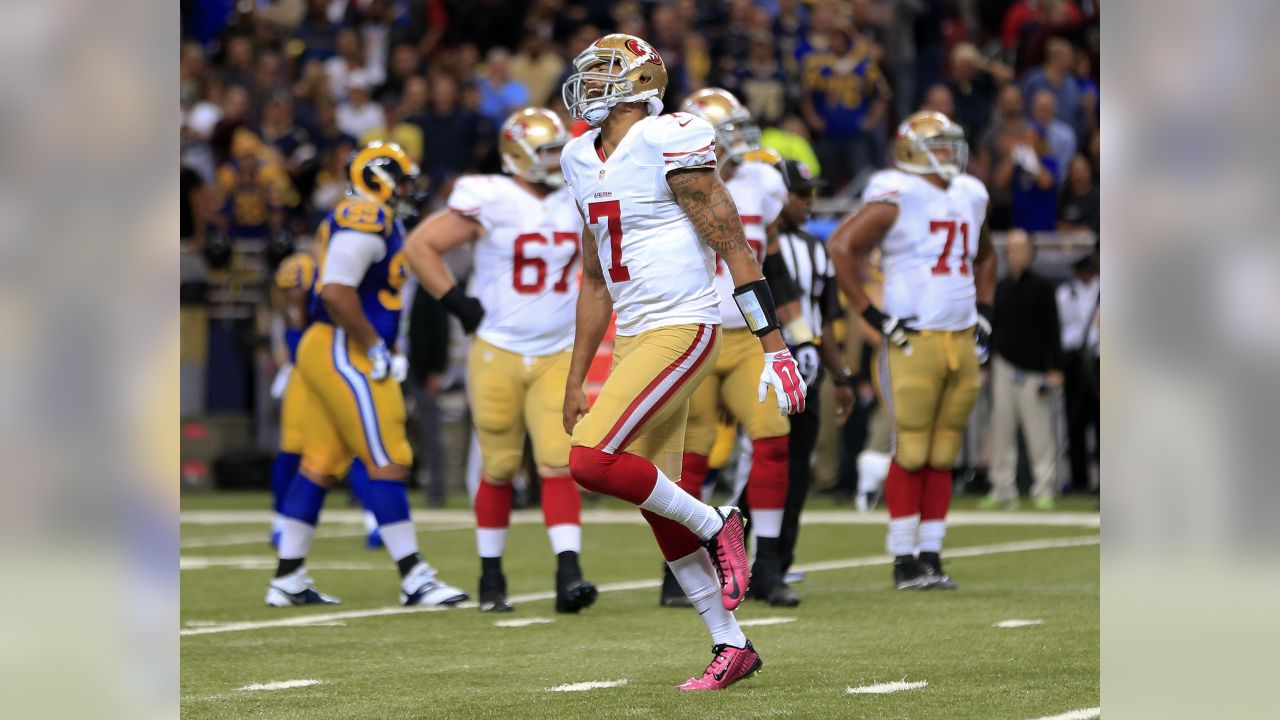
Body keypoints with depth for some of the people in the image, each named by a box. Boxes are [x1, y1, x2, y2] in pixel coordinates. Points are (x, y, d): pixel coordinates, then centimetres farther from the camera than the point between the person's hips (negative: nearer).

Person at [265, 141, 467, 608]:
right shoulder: (366, 220, -14)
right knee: (387, 463, -8)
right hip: (345, 354, -10)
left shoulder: (360, 220, 18)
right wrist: (376, 349, -17)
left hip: (321, 350, 10)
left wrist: (377, 349, 17)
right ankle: (413, 578, -8)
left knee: (319, 465, 11)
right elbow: (337, 293, -23)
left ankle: (288, 579, 14)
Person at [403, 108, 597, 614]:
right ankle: (491, 577, 18)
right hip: (498, 353, -3)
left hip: (557, 358, 3)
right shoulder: (490, 202, -9)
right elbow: (420, 246, -7)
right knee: (498, 468, 5)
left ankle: (568, 573, -15)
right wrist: (457, 302, -11)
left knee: (560, 465, -9)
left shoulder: (577, 203, 6)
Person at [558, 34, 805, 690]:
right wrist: (575, 381, 21)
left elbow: (735, 248, -12)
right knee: (657, 506, 6)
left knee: (593, 460, -21)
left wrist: (775, 350, -15)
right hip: (633, 339, 8)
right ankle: (732, 648, 14)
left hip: (682, 331, -8)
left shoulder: (667, 145, -11)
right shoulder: (585, 161, 14)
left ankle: (715, 527, 0)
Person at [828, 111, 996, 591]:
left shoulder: (968, 198, 15)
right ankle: (905, 560, -1)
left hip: (962, 343, 7)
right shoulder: (897, 198, -9)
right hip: (913, 341, -7)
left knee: (943, 456, 8)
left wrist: (983, 312, 20)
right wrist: (873, 315, -14)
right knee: (911, 453, -5)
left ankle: (931, 555, 12)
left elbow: (985, 258, 33)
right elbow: (841, 247, -15)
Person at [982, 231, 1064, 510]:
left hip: (1034, 369, -4)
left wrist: (1055, 369, -7)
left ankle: (1043, 490, 0)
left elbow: (1052, 330, -1)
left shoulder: (1042, 288, 1)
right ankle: (1002, 490, 8)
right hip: (1004, 365, 4)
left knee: (1039, 431, -5)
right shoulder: (1000, 288, 12)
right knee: (1001, 430, 3)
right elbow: (991, 328, 16)